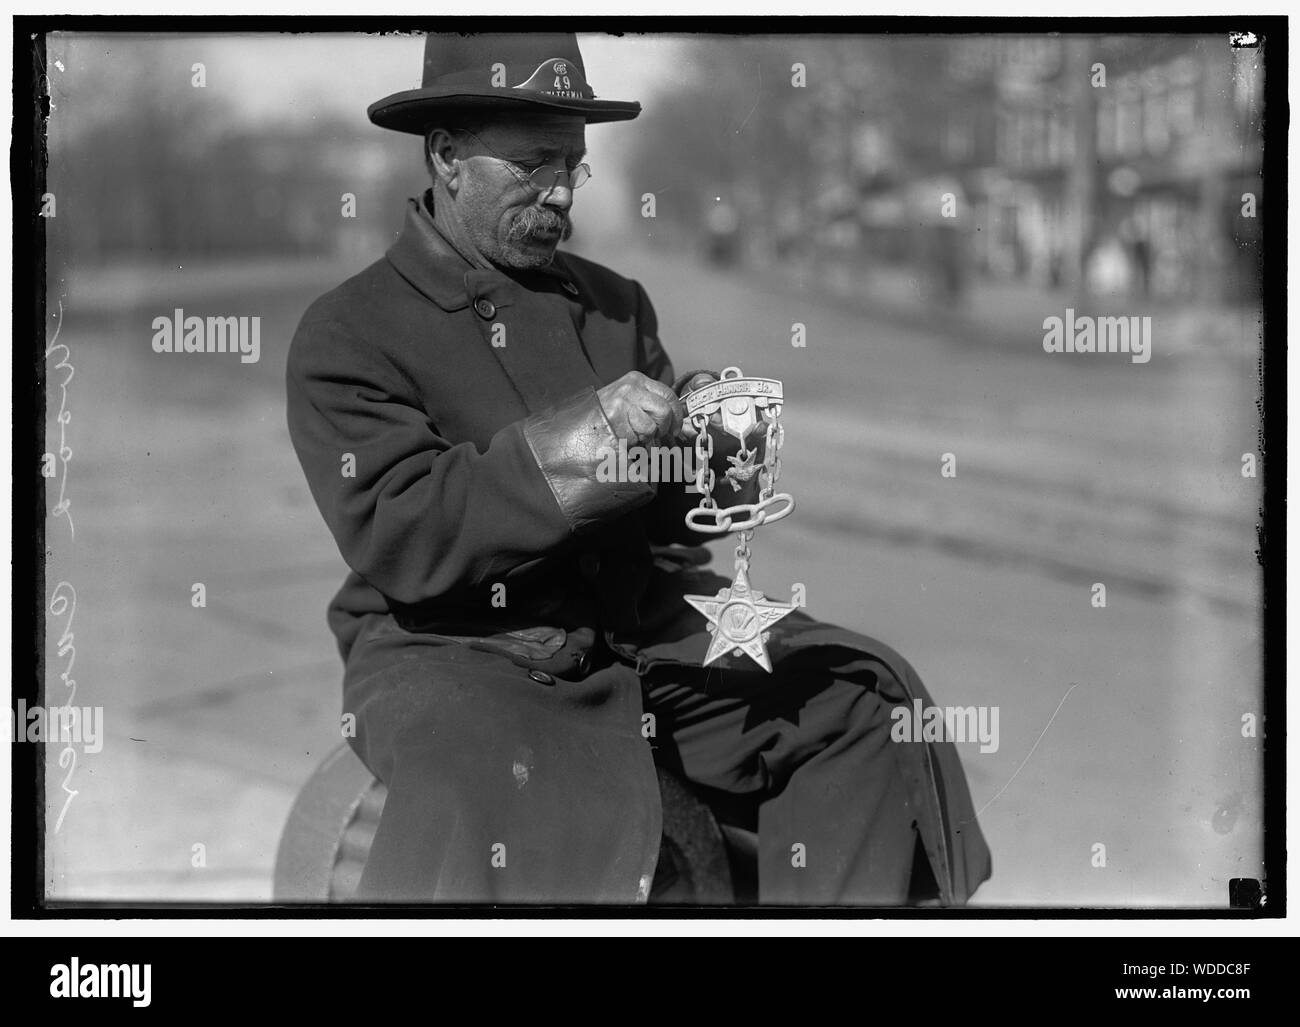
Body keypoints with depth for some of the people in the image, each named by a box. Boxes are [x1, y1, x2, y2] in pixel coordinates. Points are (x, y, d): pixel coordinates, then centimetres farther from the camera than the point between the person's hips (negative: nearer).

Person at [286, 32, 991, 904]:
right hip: (452, 654, -6)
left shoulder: (615, 302, 15)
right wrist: (571, 445, -24)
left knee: (861, 703, -6)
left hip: (644, 632, 6)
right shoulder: (346, 334, -3)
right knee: (504, 802, -37)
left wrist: (702, 440, -8)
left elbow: (670, 513, 16)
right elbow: (396, 541, -16)